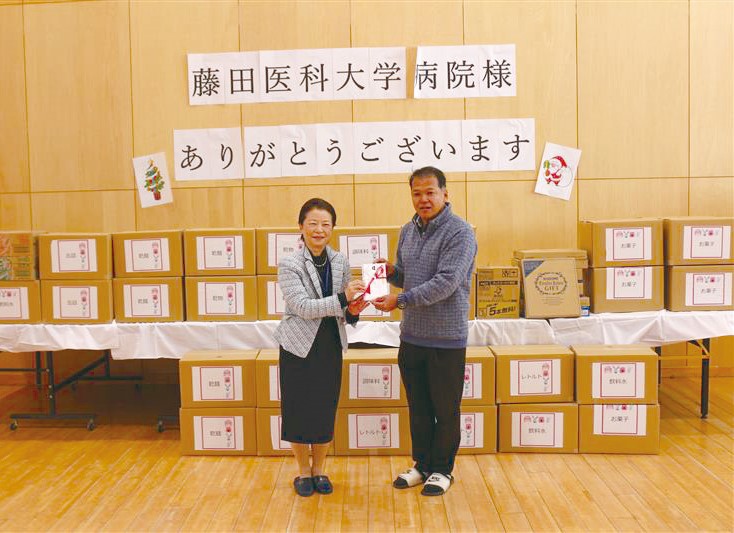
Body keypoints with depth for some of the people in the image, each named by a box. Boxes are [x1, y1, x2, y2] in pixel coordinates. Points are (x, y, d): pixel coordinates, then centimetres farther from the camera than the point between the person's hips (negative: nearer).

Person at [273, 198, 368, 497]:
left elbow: (344, 306, 9)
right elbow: (302, 306, -21)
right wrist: (342, 299, -31)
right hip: (299, 347, -3)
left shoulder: (340, 263, 2)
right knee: (299, 410, 6)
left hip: (331, 346, 4)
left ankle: (319, 470, 29)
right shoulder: (289, 265, -11)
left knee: (326, 411, 11)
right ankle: (303, 472, 25)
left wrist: (352, 311, -14)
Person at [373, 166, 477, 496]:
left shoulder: (459, 233, -13)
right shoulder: (408, 231, 10)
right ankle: (422, 464, 31)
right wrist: (390, 271, -2)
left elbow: (446, 282, -23)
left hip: (446, 339, -6)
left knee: (445, 410, 8)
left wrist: (401, 300, -25)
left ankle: (442, 469, 24)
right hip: (411, 336, 7)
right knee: (418, 407, 16)